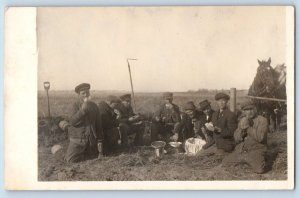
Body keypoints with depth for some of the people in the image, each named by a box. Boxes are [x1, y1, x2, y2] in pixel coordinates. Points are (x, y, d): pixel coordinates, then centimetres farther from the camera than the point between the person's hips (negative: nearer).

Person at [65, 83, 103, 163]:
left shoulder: (93, 106, 6)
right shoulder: (75, 105, -3)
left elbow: (98, 124, 9)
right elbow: (72, 121, -16)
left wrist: (99, 140, 6)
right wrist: (82, 110, -25)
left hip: (92, 139, 3)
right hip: (78, 138, -3)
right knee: (71, 159, -9)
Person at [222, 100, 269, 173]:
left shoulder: (262, 120, -4)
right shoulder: (242, 121, 14)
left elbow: (260, 137, -18)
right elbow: (237, 139, 5)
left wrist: (248, 127, -18)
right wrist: (242, 128, -13)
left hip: (256, 150, -5)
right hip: (241, 150, 6)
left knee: (259, 169, -32)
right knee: (225, 162, -8)